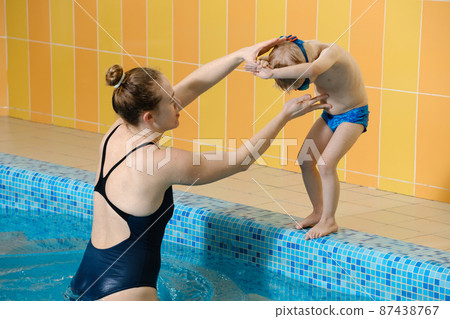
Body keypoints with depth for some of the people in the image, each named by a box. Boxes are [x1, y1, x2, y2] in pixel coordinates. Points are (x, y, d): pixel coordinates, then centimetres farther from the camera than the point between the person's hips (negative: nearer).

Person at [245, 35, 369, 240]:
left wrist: (272, 73, -59)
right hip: (330, 114, 8)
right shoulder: (298, 52, -13)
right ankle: (318, 212, 18)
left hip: (353, 115, -8)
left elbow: (312, 70, -57)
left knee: (326, 163, -18)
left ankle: (329, 220, -3)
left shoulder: (330, 53, -35)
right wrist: (264, 63, -39)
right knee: (305, 159, 2)